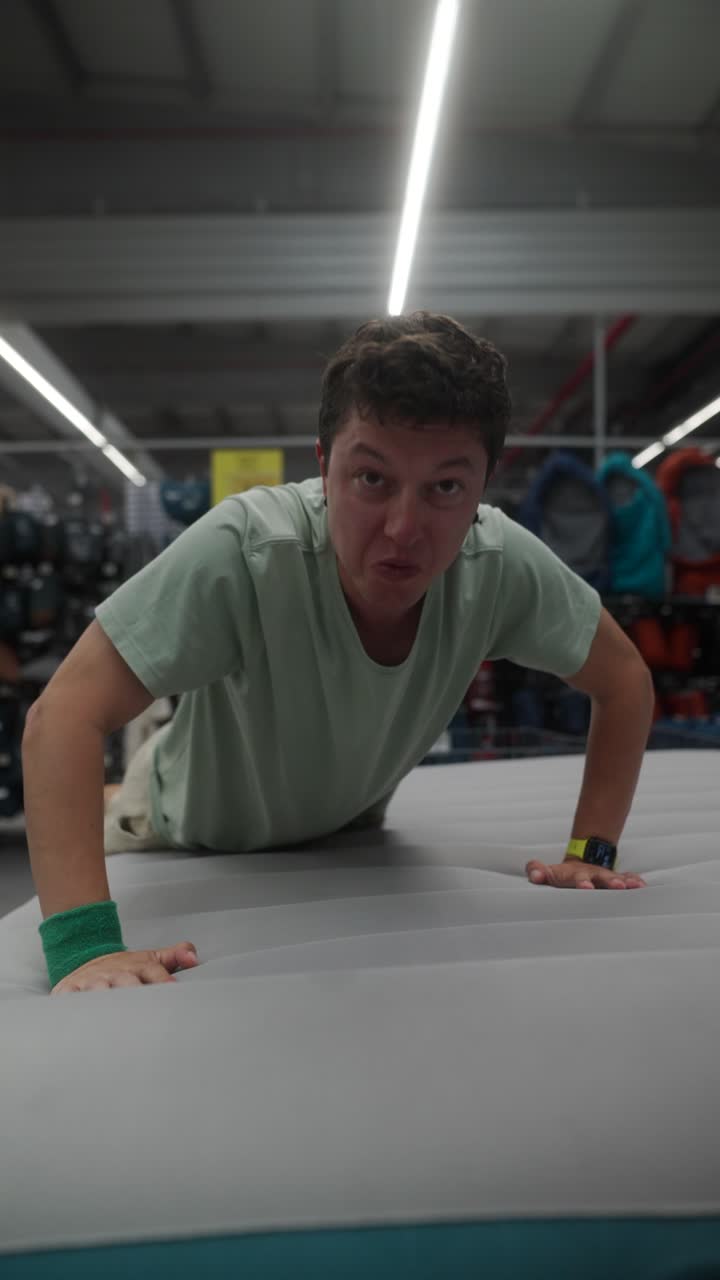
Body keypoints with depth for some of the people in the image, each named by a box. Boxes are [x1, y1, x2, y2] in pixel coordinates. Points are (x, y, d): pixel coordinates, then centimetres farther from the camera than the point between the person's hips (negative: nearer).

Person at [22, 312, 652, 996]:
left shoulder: (503, 565, -30)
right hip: (192, 835, -3)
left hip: (347, 836, 3)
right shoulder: (243, 550, -40)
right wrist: (84, 949, -49)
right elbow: (65, 715, -41)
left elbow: (624, 682, -14)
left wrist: (591, 851, -21)